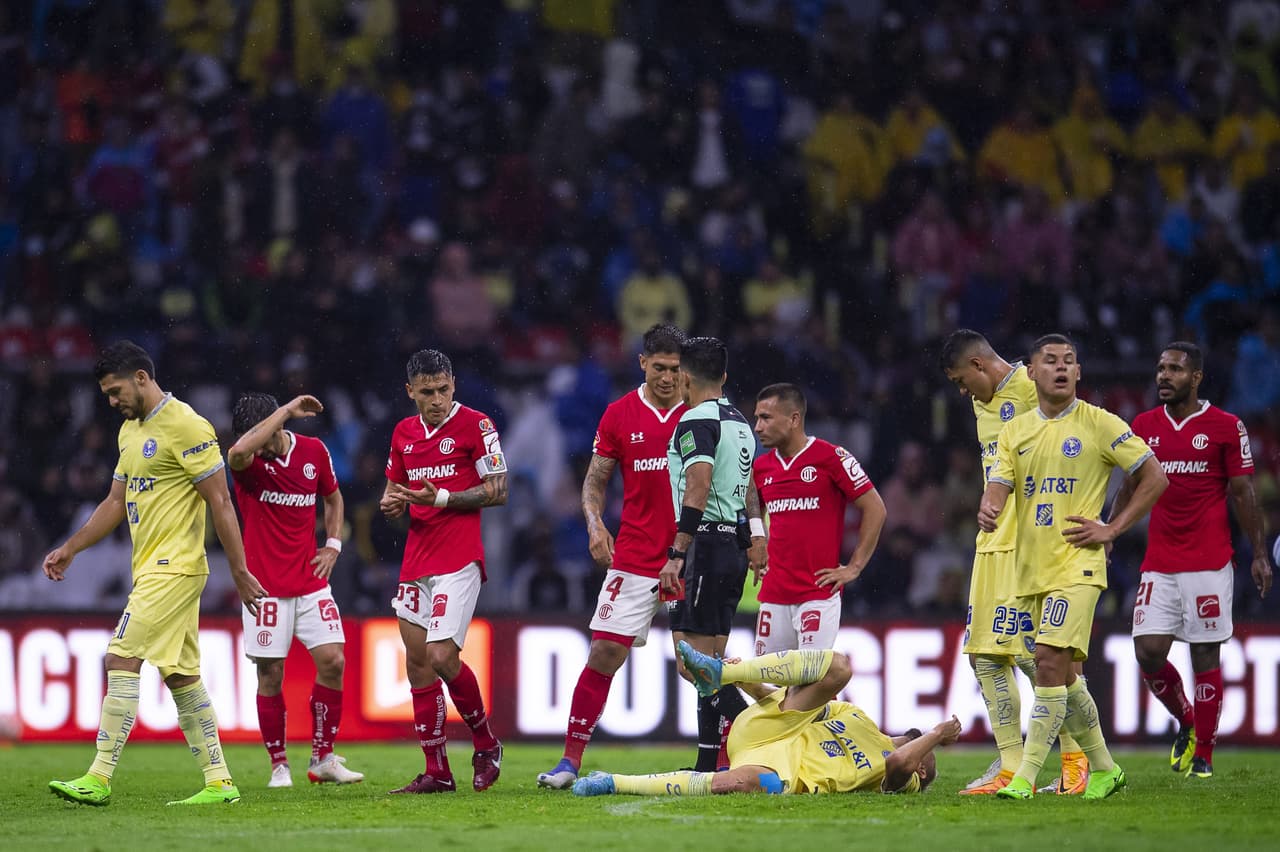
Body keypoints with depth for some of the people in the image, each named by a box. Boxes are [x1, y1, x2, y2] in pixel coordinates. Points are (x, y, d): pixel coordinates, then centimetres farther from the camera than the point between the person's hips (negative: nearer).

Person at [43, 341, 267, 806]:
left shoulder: (186, 426, -12)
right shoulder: (130, 430, 17)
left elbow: (220, 501, -13)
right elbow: (116, 502, 23)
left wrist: (240, 573, -14)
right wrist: (69, 549, 15)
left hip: (174, 569, -9)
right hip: (150, 570, 9)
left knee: (122, 660, -13)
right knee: (182, 676, 8)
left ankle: (99, 779, -15)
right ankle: (219, 782, 10)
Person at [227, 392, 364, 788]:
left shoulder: (314, 451, 2)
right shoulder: (249, 461, -10)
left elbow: (333, 498, 21)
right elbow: (239, 451, -37)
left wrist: (332, 544, 6)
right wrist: (286, 411, -30)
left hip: (310, 581, 3)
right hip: (266, 585, -3)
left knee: (332, 662, -6)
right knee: (270, 674, -2)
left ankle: (323, 758, 6)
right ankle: (279, 765, 9)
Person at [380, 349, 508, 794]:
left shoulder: (475, 424, -5)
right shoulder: (404, 432, 14)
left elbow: (497, 491, -6)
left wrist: (442, 498, -16)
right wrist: (391, 503, 0)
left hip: (459, 561, -7)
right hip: (416, 562, 7)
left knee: (442, 657, -16)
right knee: (417, 663, 4)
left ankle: (486, 744, 6)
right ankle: (437, 773, 8)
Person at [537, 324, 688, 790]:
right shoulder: (620, 415, 4)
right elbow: (595, 479, 9)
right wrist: (595, 524, -10)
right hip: (634, 558, 1)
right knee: (604, 652, -3)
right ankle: (570, 760, 3)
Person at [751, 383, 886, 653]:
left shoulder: (832, 458, -7)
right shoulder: (761, 466, 11)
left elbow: (875, 509, -4)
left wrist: (854, 567, -6)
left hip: (818, 593, -6)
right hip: (773, 595, 6)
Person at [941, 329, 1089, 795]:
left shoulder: (1033, 392, -12)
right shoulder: (983, 402, 17)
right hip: (992, 544, 9)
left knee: (1034, 654, -11)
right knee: (986, 656, 4)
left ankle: (1075, 760, 3)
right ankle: (1010, 767, 9)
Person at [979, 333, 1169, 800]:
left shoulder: (1101, 425, -3)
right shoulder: (1015, 431, 11)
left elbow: (1154, 478, 0)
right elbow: (998, 486, 0)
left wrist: (1111, 529, -6)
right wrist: (988, 510, -24)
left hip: (1077, 564, -6)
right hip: (1032, 566, 6)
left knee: (1050, 662, -18)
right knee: (1062, 675, 12)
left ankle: (1026, 776, -17)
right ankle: (1102, 767, 27)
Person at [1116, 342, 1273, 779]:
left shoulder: (1225, 427, -1)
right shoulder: (1144, 426, 9)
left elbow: (1243, 494, 1)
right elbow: (1130, 489, 17)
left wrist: (1259, 554, -1)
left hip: (1209, 564, -3)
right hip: (1159, 565, 4)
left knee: (1205, 654, -2)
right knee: (1148, 652, -6)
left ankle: (1204, 755, 7)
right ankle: (1186, 722, 21)